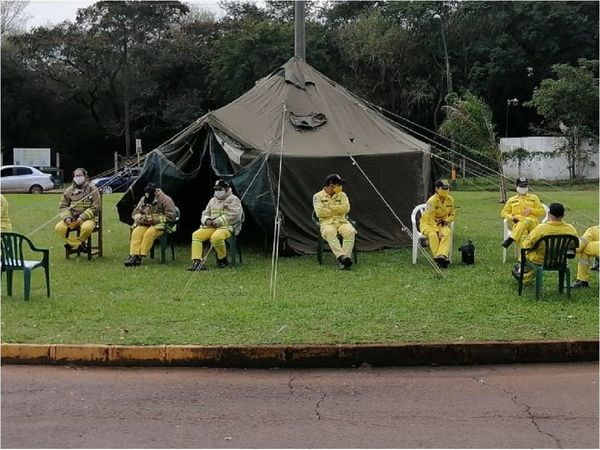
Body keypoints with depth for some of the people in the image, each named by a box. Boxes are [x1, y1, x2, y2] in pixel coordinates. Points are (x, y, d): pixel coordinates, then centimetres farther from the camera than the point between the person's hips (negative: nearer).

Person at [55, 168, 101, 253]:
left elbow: (96, 207, -6)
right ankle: (79, 245, -18)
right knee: (59, 227, -23)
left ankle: (72, 243, -10)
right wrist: (67, 217, -8)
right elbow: (63, 206, 14)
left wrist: (82, 217, -16)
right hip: (72, 218, 4)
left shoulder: (92, 189, 0)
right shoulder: (69, 190, 11)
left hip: (87, 217, -4)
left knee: (86, 227, -39)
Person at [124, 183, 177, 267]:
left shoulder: (165, 200, -7)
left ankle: (140, 257, -34)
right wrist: (140, 218, -6)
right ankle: (133, 256, -34)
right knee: (136, 232, -25)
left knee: (149, 234, -34)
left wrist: (155, 220, -17)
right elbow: (135, 212, 18)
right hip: (144, 224, 5)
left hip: (159, 225, -5)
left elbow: (170, 216, -11)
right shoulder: (143, 200, 12)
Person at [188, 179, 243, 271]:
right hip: (212, 226, 7)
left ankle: (223, 260, -14)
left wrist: (217, 222, -16)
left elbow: (231, 216, -12)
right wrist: (207, 220, 0)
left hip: (227, 227, -7)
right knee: (196, 235, -17)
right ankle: (197, 262, -23)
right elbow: (205, 213, 25)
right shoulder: (213, 200, 22)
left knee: (216, 237, -38)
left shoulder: (233, 200, 0)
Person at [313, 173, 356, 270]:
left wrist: (330, 206, -6)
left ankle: (346, 257, -39)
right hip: (327, 222, -3)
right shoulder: (318, 196, 5)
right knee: (329, 232, -38)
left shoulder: (342, 195, 15)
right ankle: (341, 257, -49)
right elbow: (320, 212, -10)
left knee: (350, 231, -31)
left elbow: (346, 208, -3)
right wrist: (338, 209, -3)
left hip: (342, 221, 3)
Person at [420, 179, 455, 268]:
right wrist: (437, 231, -29)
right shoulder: (432, 201, -19)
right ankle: (437, 257, -38)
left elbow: (452, 215, 13)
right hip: (428, 223, -4)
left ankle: (442, 255, -43)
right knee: (433, 235, -37)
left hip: (442, 223, 4)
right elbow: (430, 219, -21)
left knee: (447, 233, -31)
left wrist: (447, 220, -10)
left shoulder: (450, 200, -1)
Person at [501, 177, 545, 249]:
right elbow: (504, 213, 21)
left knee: (525, 222, -42)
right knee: (522, 232, -39)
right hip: (517, 223, 1)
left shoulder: (533, 198, 23)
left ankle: (511, 239, -57)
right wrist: (511, 217, -3)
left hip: (533, 222, -1)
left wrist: (531, 210, -3)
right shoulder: (511, 200, 26)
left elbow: (542, 212, 17)